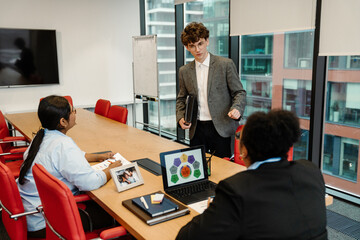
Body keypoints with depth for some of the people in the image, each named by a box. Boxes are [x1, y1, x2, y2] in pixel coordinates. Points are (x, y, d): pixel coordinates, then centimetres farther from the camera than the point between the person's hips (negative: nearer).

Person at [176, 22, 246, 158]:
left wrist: (236, 109, -20)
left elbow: (239, 92, 0)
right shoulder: (184, 71, 9)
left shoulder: (226, 64, -2)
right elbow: (181, 99, 17)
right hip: (197, 130, 3)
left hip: (221, 128, -3)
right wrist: (180, 117, -1)